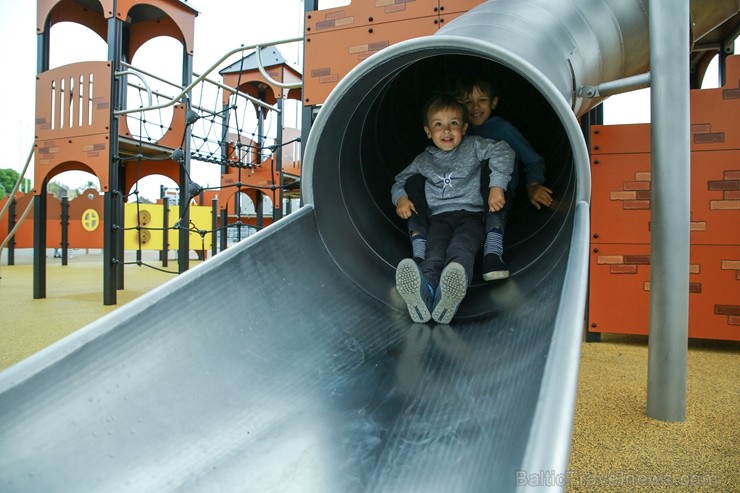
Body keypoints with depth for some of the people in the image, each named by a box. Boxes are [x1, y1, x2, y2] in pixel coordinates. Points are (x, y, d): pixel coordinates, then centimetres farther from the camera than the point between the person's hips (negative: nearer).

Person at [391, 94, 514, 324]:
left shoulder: (474, 146, 14)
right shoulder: (424, 160, 23)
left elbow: (503, 151, 0)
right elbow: (400, 180, 30)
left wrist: (497, 186, -15)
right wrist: (400, 198, 6)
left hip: (471, 212, -2)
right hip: (439, 216, 2)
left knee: (460, 249, -35)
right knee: (434, 251, -31)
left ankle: (447, 297, -64)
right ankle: (424, 291, -63)